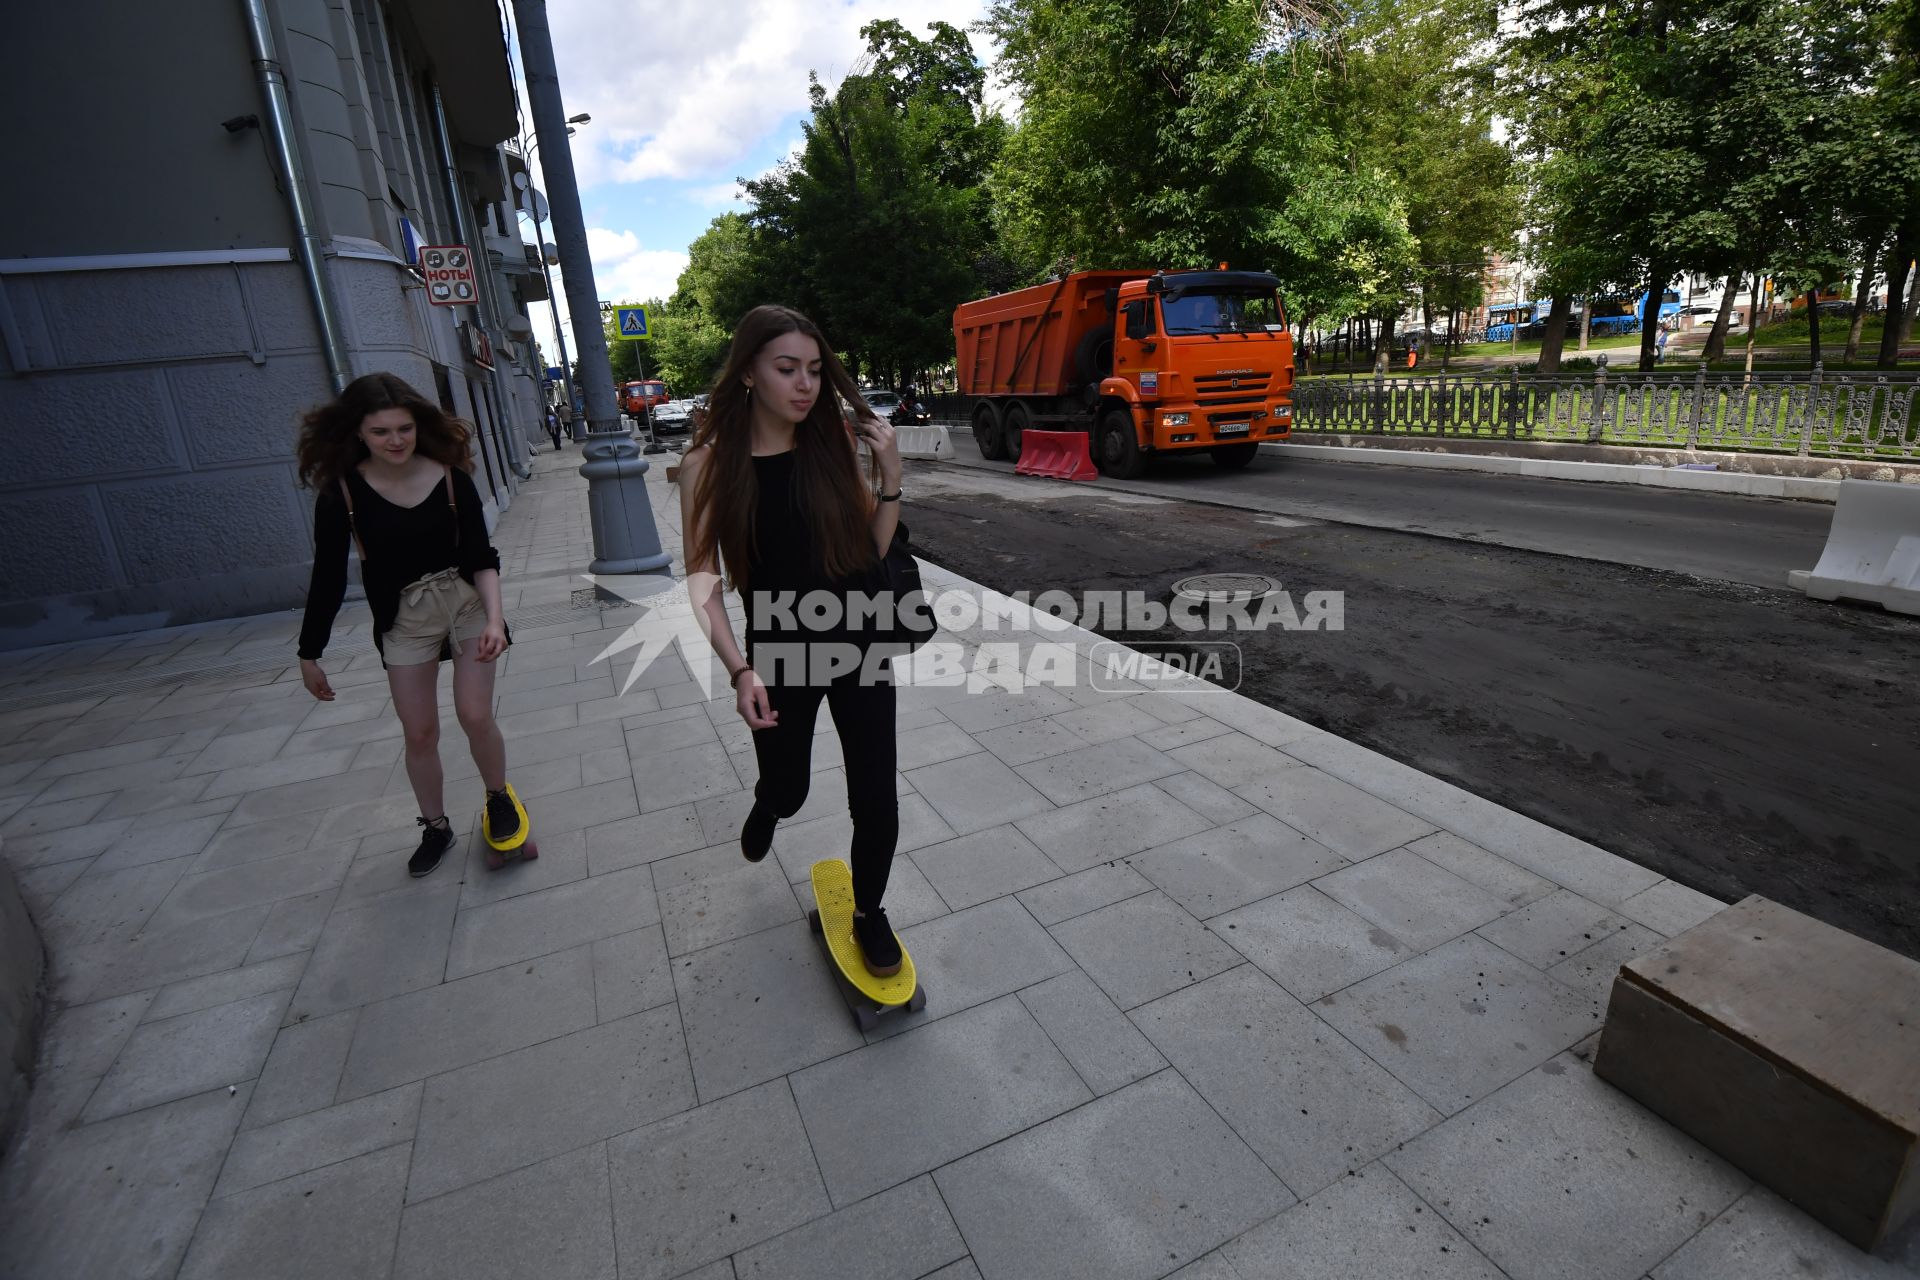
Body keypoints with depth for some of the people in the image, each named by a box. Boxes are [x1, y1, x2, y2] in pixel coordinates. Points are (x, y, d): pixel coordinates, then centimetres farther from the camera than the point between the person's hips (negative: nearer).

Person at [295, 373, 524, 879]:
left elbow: (481, 556, -11)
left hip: (467, 602, -1)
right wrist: (309, 654, 2)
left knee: (475, 715, -7)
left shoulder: (449, 475, -14)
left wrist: (494, 619, -26)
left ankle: (500, 797, 22)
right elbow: (328, 577, -5)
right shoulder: (342, 490, -13)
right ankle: (436, 827, 27)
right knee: (420, 733, 6)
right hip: (403, 619, 1)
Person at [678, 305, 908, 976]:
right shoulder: (709, 462, -10)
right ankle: (767, 803, 58)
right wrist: (741, 670, -21)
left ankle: (869, 911, 33)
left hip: (858, 645, 2)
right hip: (779, 658, -1)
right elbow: (703, 579, -11)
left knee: (876, 797, 5)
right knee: (788, 788, 18)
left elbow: (872, 550, 3)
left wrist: (890, 479, -12)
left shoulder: (834, 445, -4)